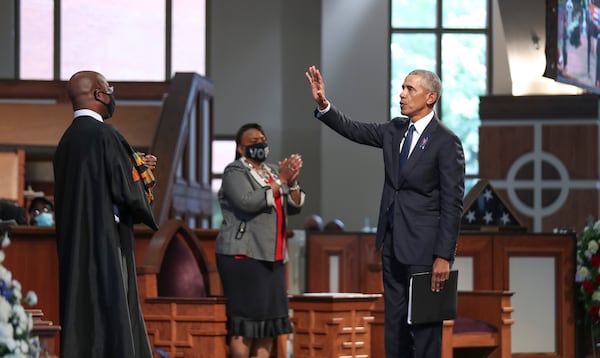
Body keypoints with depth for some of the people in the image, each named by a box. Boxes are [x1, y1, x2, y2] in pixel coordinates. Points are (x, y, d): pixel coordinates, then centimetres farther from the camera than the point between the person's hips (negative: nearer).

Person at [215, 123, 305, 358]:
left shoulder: (273, 171, 17)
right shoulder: (235, 172, -3)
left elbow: (294, 207, 12)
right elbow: (248, 202, -20)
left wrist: (292, 182, -6)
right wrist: (279, 181, -15)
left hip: (272, 256, 7)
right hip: (243, 255, -7)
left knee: (270, 318, 3)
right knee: (245, 317, -10)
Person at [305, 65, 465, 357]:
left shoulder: (446, 142, -12)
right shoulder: (395, 130, 9)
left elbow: (452, 204, -14)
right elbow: (354, 130, 5)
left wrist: (444, 256, -17)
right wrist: (323, 104, -13)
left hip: (423, 246, -7)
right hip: (392, 243, 7)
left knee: (423, 323, -3)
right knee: (394, 322, 11)